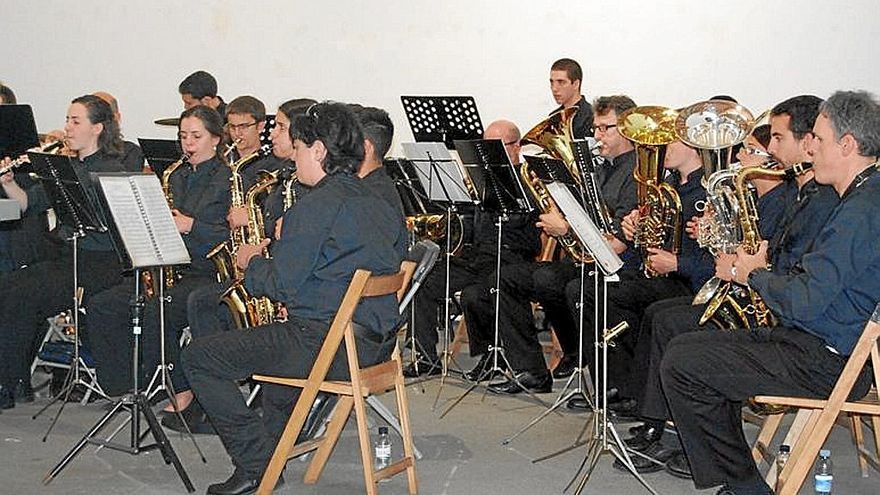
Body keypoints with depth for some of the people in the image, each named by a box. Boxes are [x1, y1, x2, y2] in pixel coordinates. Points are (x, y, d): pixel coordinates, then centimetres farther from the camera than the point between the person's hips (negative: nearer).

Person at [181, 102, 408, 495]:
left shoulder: (317, 205, -14)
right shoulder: (381, 207, 13)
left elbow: (282, 286, -15)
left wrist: (252, 263, 5)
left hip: (326, 344, -9)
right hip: (377, 343, 9)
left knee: (198, 358, 1)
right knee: (282, 338, 40)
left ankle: (255, 462, 0)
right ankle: (273, 456, 41)